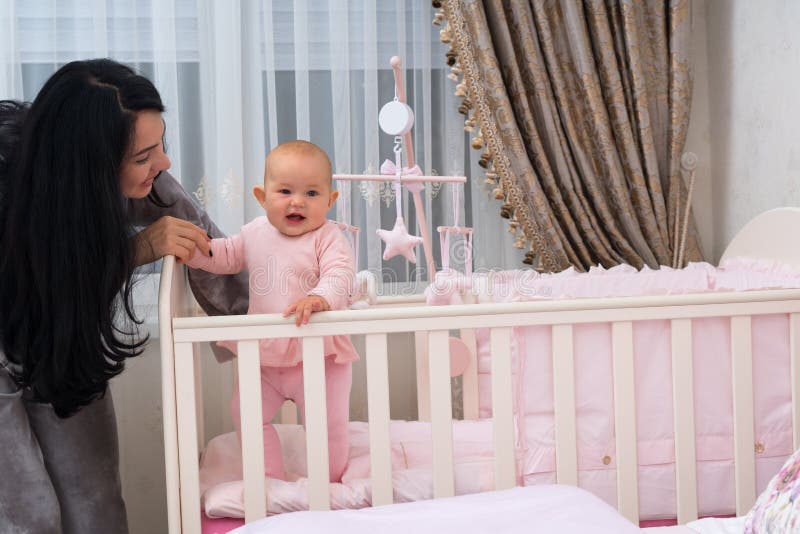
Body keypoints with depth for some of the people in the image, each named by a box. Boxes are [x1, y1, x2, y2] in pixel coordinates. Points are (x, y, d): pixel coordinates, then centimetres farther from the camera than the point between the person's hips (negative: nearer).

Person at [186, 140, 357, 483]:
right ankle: (270, 479, 21)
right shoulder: (255, 232, 4)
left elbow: (340, 275, -27)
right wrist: (196, 249, 1)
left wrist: (319, 299, -47)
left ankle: (329, 482, 21)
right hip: (265, 357, 5)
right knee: (246, 412, 5)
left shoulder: (327, 237, -13)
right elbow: (226, 257, 19)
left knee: (327, 422, -4)